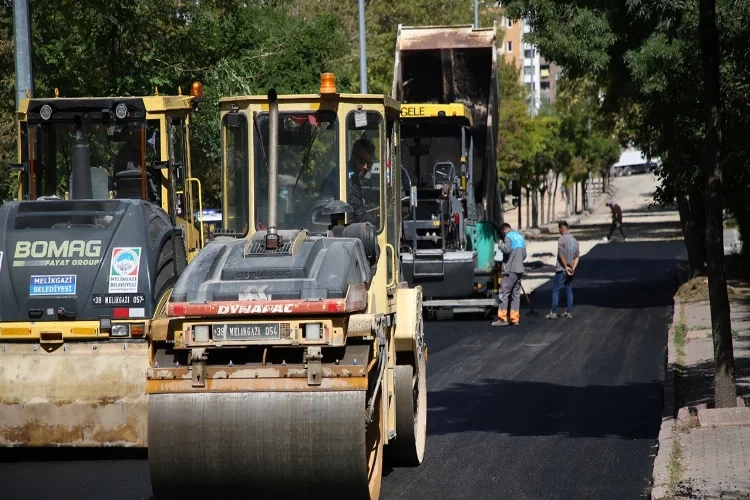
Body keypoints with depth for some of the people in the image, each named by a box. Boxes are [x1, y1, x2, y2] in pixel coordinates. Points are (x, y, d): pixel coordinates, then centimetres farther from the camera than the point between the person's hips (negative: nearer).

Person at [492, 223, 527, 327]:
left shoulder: (509, 236, -8)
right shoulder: (520, 236, 18)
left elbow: (506, 249, -24)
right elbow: (524, 254, 23)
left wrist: (500, 245, -6)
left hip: (510, 270, -8)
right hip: (519, 270, 8)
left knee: (504, 293, -6)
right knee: (516, 294, 9)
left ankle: (502, 318, -10)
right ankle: (515, 319, 7)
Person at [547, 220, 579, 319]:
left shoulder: (562, 239, -13)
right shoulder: (574, 240, 9)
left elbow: (561, 255, -17)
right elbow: (577, 256, 6)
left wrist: (566, 267, -9)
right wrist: (573, 268, -1)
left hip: (562, 269, -7)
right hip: (571, 270, 7)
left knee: (556, 290, -1)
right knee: (569, 290, 12)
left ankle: (553, 312, -4)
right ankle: (569, 312, 12)